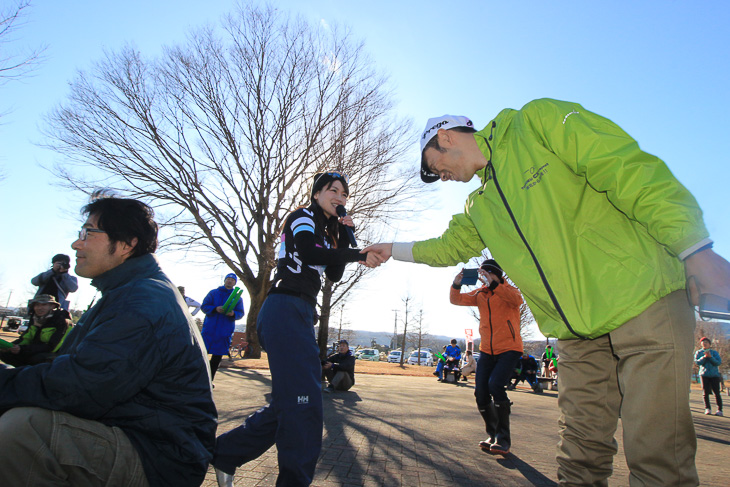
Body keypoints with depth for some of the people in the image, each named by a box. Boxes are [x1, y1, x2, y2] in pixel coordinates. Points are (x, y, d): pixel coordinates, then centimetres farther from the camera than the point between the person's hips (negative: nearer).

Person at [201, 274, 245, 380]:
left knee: (217, 357, 4)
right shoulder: (213, 293, 9)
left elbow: (240, 313, 6)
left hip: (225, 331, 1)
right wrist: (215, 309, -17)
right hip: (209, 329, -1)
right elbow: (204, 306, 2)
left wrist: (233, 314, -16)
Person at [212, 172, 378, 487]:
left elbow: (334, 275, 16)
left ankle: (222, 452, 22)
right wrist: (359, 255, -16)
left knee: (293, 402, 10)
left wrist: (344, 235, 9)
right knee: (303, 403, -14)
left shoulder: (325, 231, 25)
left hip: (300, 314, 9)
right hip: (285, 310, -9)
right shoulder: (303, 217, 1)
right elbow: (308, 252, -19)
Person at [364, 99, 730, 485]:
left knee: (656, 453, -4)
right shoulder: (479, 207, 17)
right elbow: (449, 247, 33)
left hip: (643, 299, -6)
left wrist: (695, 249, -16)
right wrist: (394, 250, 38)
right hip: (577, 332, 7)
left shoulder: (537, 122, -4)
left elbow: (627, 169, -12)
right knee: (581, 453, 10)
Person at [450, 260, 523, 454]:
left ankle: (503, 439, -7)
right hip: (487, 350, 5)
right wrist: (456, 285, -19)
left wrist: (493, 284, -37)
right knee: (480, 392, -1)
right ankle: (493, 435, 22)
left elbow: (517, 299, -28)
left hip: (509, 348, -5)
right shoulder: (480, 294, 9)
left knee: (495, 385, -23)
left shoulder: (508, 290, -5)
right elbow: (456, 300, 1)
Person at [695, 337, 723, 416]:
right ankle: (707, 409, 11)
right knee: (705, 392, 0)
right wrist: (704, 357, -17)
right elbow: (697, 362, -4)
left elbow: (719, 362, -5)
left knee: (716, 392, -5)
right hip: (704, 374, 1)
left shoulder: (714, 352, 6)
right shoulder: (698, 352, 8)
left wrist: (710, 357, -18)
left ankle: (720, 410, 2)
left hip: (714, 374, -1)